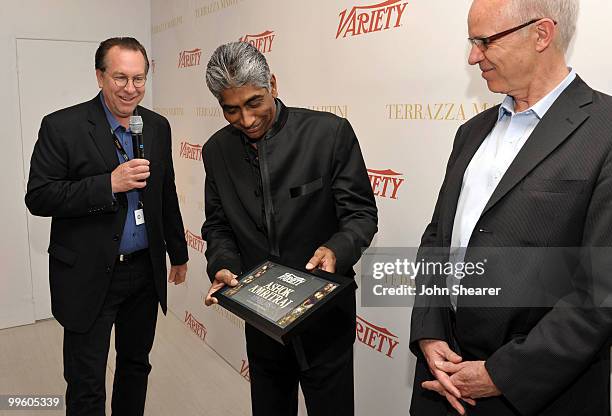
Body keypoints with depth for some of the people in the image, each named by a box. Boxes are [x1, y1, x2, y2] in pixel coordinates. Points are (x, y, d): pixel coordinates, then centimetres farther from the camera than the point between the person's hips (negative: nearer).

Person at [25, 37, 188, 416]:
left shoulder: (157, 126, 4)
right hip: (89, 276, -4)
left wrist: (178, 254, 16)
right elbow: (39, 198, -14)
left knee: (136, 365, 21)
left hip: (146, 271, 5)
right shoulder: (63, 126, -11)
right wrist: (109, 183, -25)